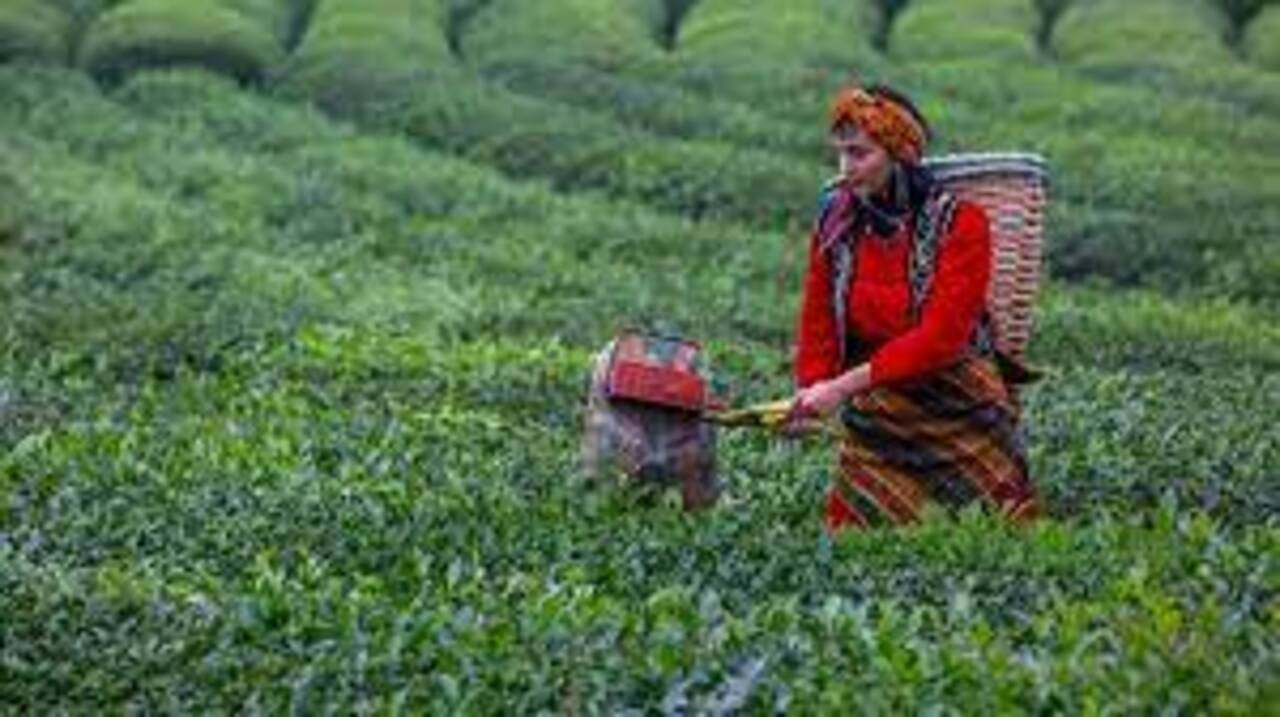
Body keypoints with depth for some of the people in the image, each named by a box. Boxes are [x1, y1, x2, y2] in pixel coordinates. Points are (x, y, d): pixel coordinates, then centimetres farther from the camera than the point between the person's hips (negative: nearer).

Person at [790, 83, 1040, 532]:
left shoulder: (959, 222, -12)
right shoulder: (835, 222, 2)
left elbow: (940, 337, -20)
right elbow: (817, 324, 4)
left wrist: (847, 385, -25)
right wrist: (813, 393, -14)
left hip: (959, 416, -3)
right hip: (874, 423, 4)